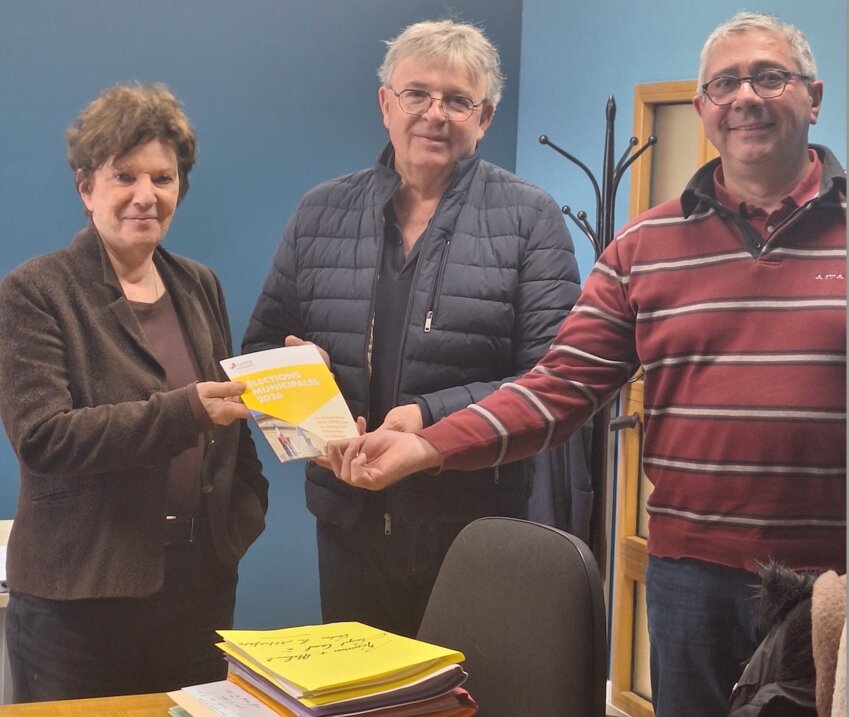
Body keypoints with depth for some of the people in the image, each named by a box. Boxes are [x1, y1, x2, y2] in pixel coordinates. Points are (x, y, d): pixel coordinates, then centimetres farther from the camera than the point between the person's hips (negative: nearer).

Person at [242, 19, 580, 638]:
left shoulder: (530, 219, -4)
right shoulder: (321, 214, 7)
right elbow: (263, 343, 13)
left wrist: (433, 416, -22)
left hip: (478, 524, -3)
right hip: (350, 519, 3)